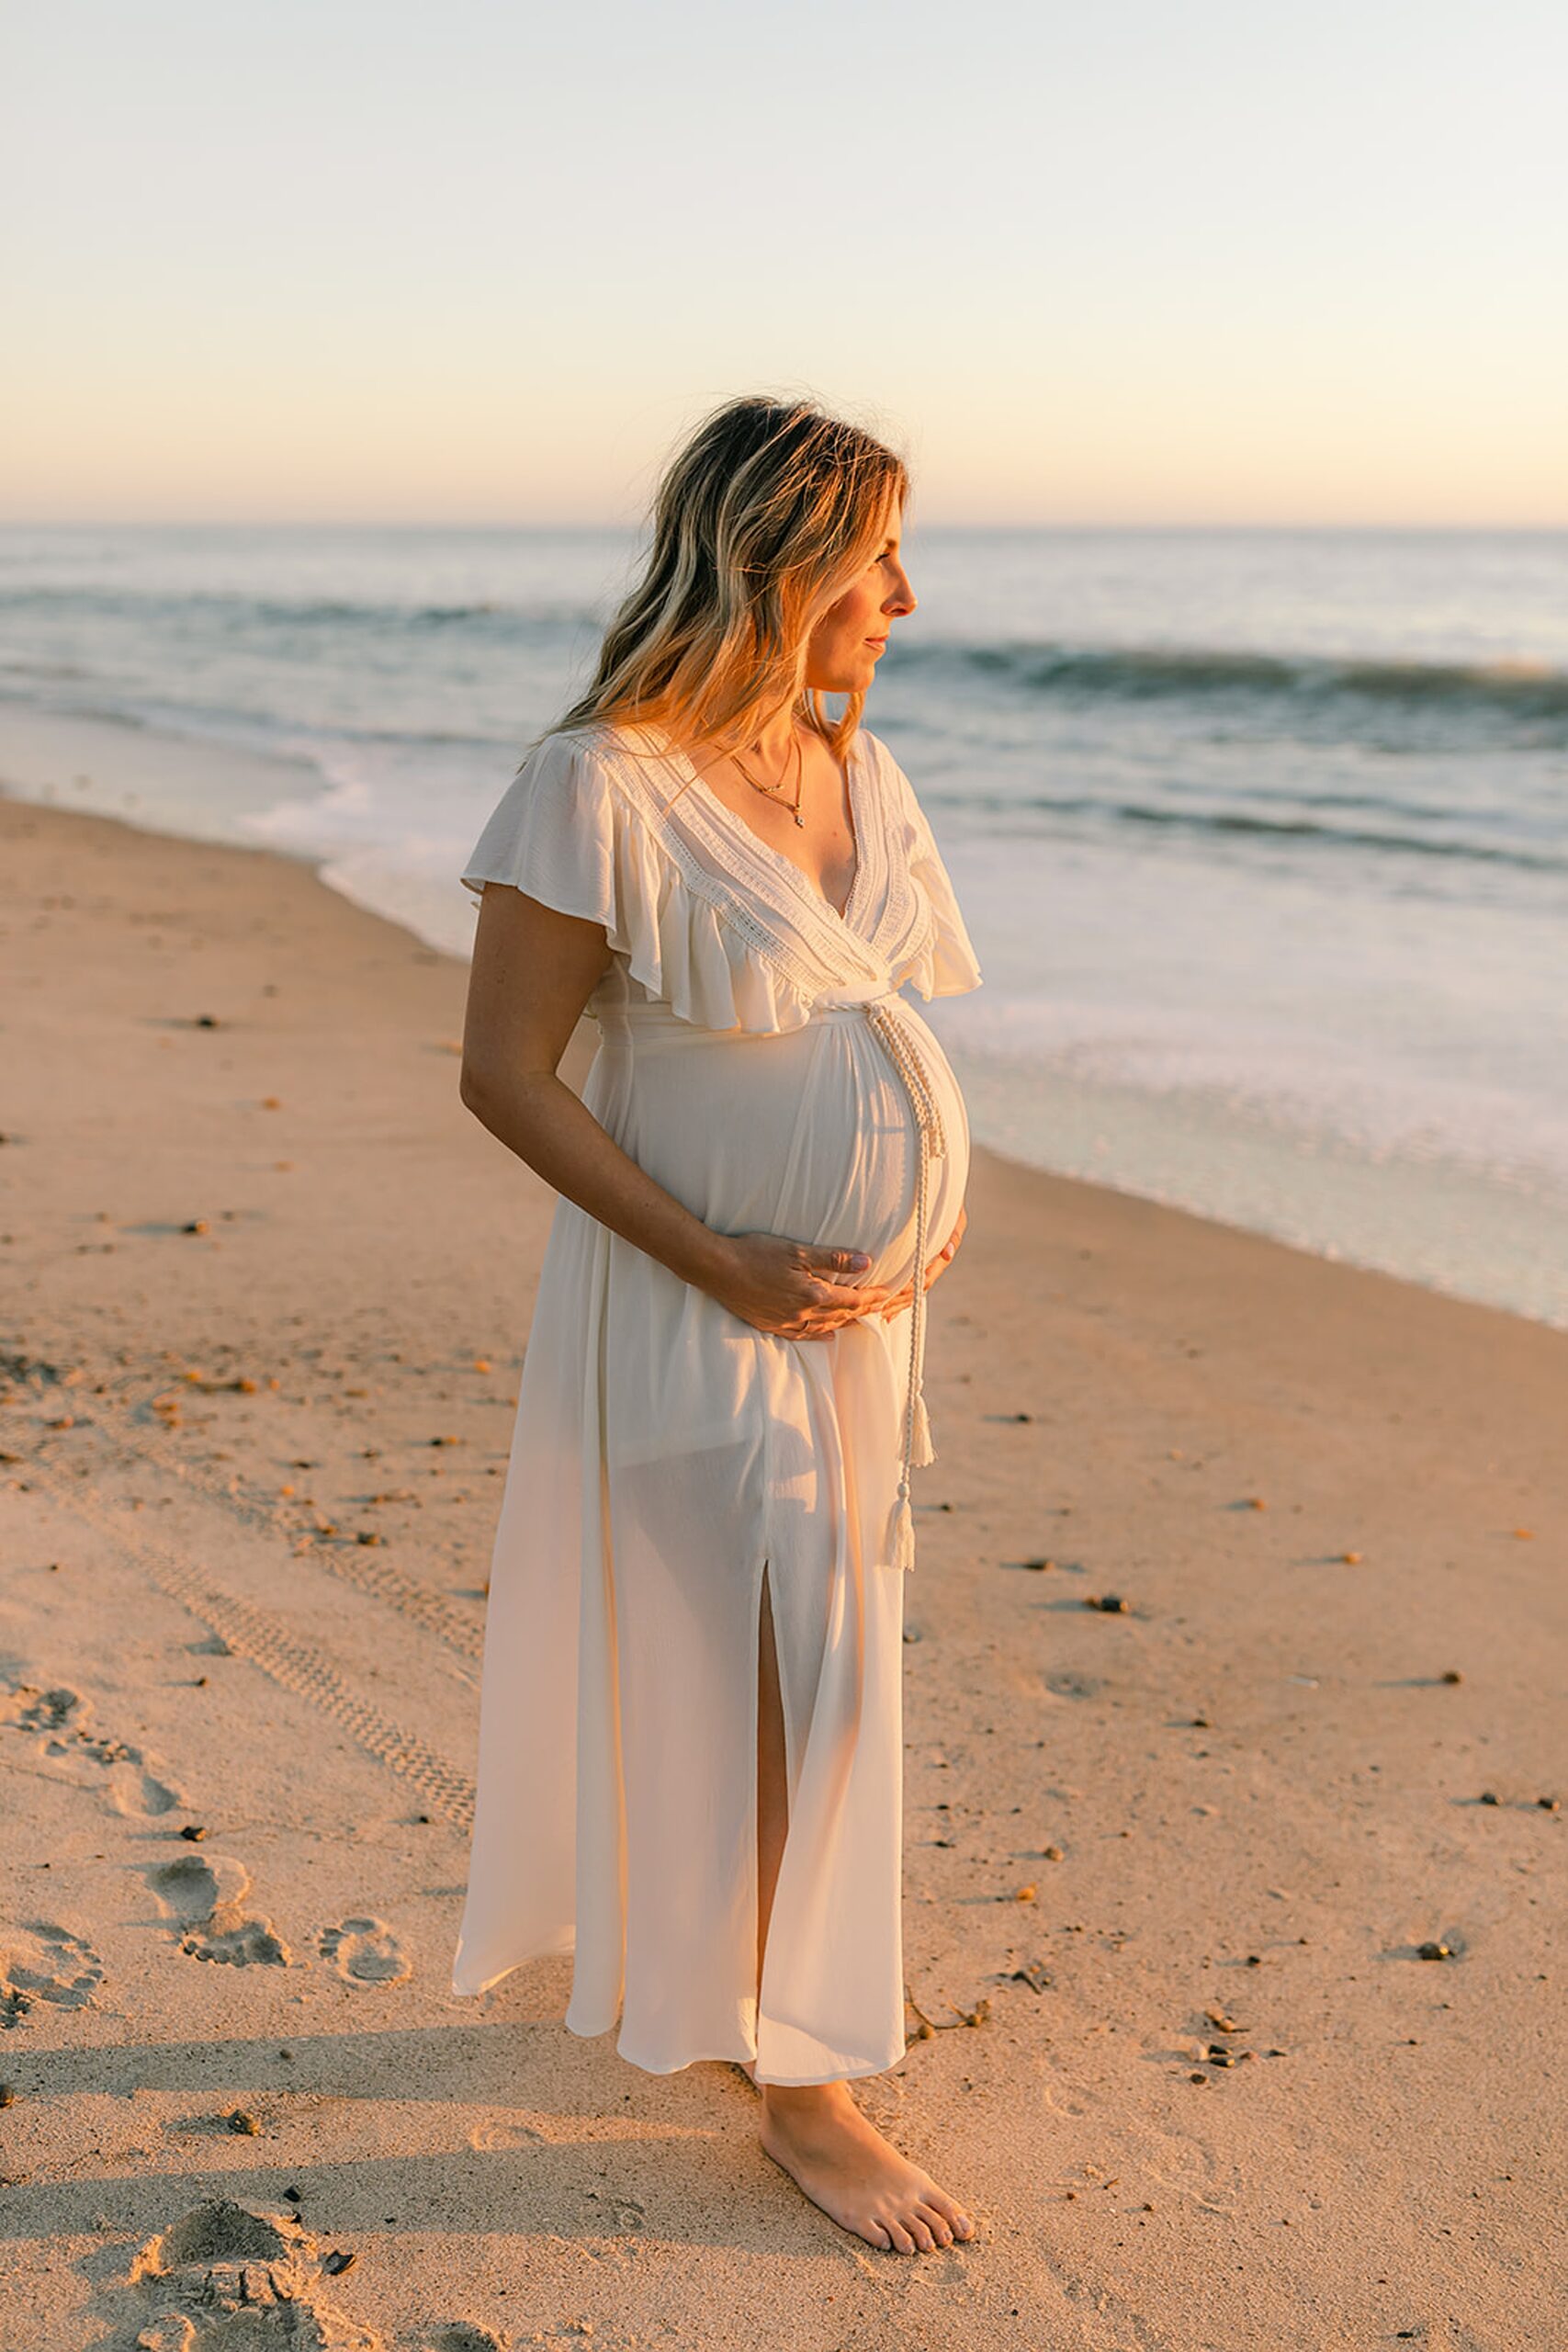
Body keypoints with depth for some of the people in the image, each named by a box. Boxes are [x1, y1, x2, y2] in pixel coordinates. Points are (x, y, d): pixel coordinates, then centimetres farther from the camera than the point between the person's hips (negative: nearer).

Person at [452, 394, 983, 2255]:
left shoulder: (856, 772, 4)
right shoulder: (601, 788, -19)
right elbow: (502, 1074, -17)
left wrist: (928, 1208, 2)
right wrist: (729, 1269, -20)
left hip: (857, 1305, 8)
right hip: (702, 1313, -8)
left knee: (794, 1659, 18)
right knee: (781, 1681, 0)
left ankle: (673, 1963, 40)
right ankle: (802, 2086, 18)